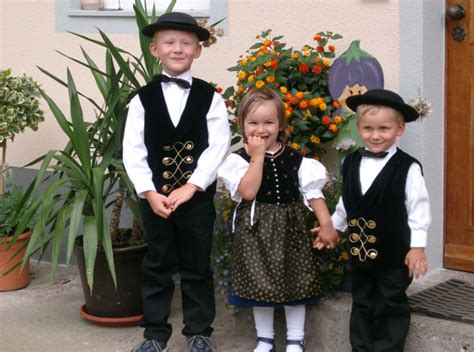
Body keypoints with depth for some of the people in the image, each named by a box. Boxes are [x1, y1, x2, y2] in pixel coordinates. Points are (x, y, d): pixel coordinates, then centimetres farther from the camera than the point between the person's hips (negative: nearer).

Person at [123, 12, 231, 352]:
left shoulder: (209, 97, 0)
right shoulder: (143, 98, 1)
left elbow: (218, 146, -8)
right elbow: (133, 150, -3)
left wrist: (190, 187, -15)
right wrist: (149, 193, -13)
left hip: (198, 195, -1)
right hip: (154, 196, 1)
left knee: (197, 266, 8)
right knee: (158, 265, 11)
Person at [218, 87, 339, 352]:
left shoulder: (295, 159, 0)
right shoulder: (240, 159, -6)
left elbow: (313, 193, 1)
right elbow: (248, 192, -20)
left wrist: (326, 225, -5)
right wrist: (257, 157, -18)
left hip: (291, 226, 2)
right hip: (257, 228, -1)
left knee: (295, 281, 7)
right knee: (260, 282, 6)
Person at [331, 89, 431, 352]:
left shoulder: (408, 168, -13)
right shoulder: (351, 163, 2)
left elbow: (418, 209, -12)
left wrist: (417, 247, -14)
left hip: (394, 253, -5)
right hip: (359, 250, 5)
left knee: (391, 307, 7)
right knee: (362, 305, 15)